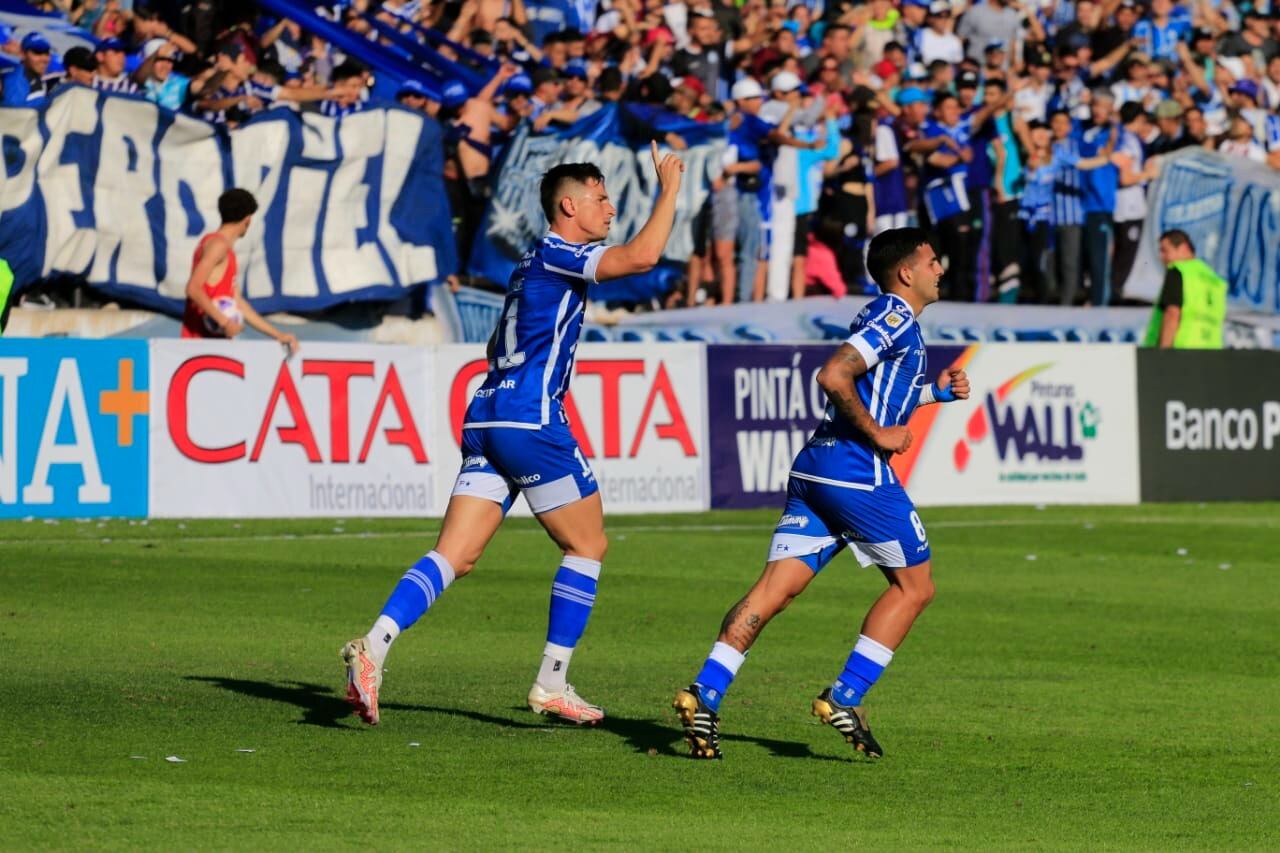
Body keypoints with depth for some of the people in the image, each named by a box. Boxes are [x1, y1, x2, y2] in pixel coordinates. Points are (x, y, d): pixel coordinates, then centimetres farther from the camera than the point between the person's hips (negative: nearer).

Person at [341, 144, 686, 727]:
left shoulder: (532, 263, 23)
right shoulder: (559, 255, -6)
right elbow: (642, 256, -22)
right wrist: (669, 190, -11)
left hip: (486, 417, 8)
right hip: (531, 421, -8)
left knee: (455, 555, -2)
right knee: (587, 545, 6)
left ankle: (374, 646, -20)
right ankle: (552, 684, 5)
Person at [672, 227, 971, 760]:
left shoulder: (884, 318, 23)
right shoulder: (896, 318, -8)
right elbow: (833, 377, -20)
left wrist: (935, 391, 28)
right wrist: (880, 436, -14)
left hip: (812, 472, 9)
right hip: (856, 473, -9)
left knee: (777, 587, -1)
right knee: (914, 586, 6)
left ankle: (705, 692, -14)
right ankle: (844, 699, 0)